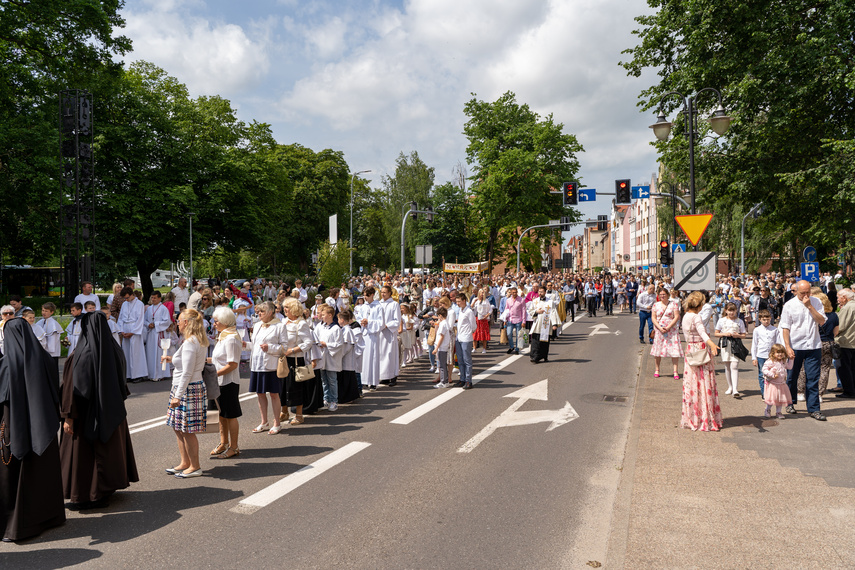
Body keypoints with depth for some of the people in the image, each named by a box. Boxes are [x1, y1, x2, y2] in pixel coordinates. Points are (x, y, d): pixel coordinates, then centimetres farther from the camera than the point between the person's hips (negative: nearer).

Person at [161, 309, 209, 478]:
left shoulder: (189, 342, -18)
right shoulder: (200, 341, 10)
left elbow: (187, 373, -21)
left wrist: (178, 395, -19)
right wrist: (173, 359, 21)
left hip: (188, 389, -10)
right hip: (195, 387, 10)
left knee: (187, 431, 0)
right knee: (179, 428, 18)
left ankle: (195, 467, 11)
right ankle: (185, 463, 28)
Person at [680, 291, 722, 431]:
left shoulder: (685, 316, 11)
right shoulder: (696, 317, -15)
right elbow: (702, 332, -33)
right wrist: (711, 343, -49)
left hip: (690, 350, 8)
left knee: (691, 384, 11)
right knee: (704, 384, -4)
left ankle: (691, 418, 16)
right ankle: (706, 419, -1)